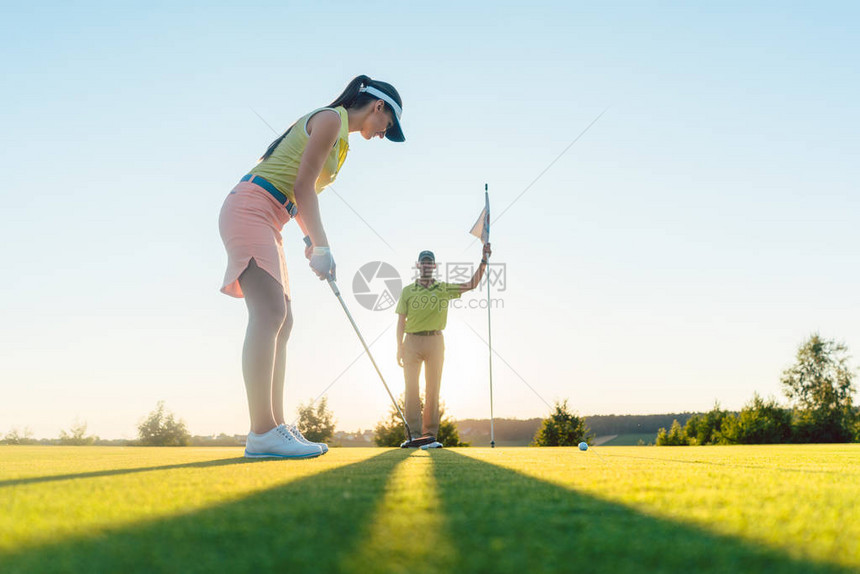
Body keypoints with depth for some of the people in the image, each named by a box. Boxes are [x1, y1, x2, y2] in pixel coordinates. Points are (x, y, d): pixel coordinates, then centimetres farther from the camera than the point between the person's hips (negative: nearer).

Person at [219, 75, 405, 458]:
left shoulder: (340, 136, 24)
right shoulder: (330, 119, -5)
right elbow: (303, 186, -12)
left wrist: (314, 241, 9)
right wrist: (321, 246, -13)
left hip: (266, 222, 11)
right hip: (250, 208, -11)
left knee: (281, 321, 4)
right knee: (269, 313, -21)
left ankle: (276, 427, 2)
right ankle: (261, 433, -28)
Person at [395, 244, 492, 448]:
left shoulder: (444, 289, 9)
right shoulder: (407, 291, 8)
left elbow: (471, 284, 5)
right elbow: (401, 320, 7)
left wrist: (484, 261, -4)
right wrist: (399, 347, -1)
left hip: (435, 341, 1)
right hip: (412, 341, 0)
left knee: (433, 389, 1)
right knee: (411, 388, -4)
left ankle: (430, 435, 4)